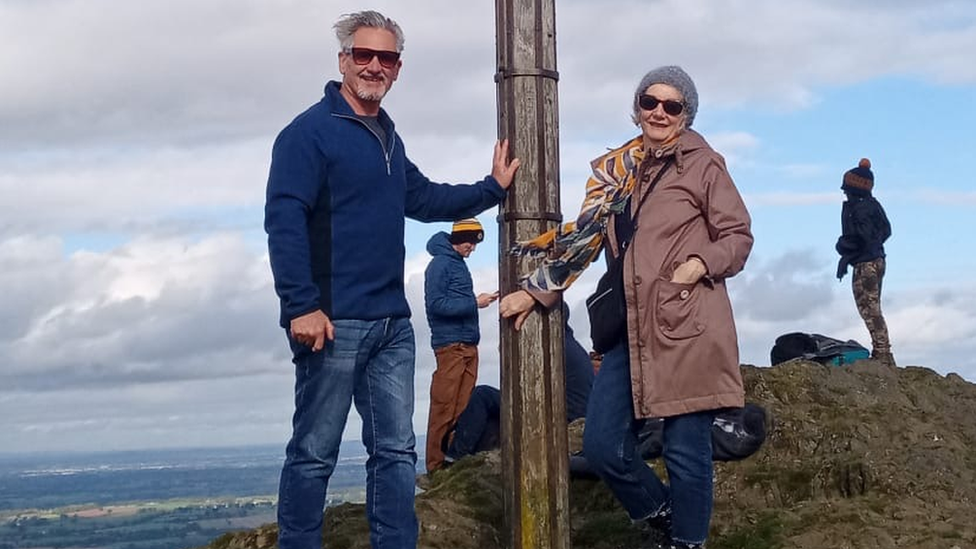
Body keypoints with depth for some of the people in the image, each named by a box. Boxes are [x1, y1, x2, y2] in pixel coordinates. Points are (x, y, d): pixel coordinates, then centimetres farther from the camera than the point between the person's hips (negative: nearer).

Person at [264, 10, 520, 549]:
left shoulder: (388, 139, 18)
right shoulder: (309, 131, -8)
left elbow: (424, 199, 33)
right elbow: (284, 221, -17)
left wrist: (492, 187, 26)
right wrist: (300, 306, -24)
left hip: (391, 323, 8)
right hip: (332, 322, -8)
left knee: (396, 450, 9)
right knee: (314, 453, -1)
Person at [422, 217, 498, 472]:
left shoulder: (459, 264, 18)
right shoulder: (440, 264, -7)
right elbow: (436, 304, -15)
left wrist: (480, 301, 3)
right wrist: (474, 303, -14)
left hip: (468, 345, 8)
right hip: (450, 344, -8)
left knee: (464, 406, 5)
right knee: (444, 407, -7)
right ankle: (437, 465, -5)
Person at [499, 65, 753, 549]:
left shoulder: (702, 165, 1)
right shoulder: (619, 168, 14)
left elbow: (739, 235, 2)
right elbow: (586, 233, 15)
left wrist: (702, 265, -17)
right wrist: (535, 290, 11)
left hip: (688, 327, -5)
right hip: (632, 328, 5)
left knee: (686, 449, -3)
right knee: (603, 446, 2)